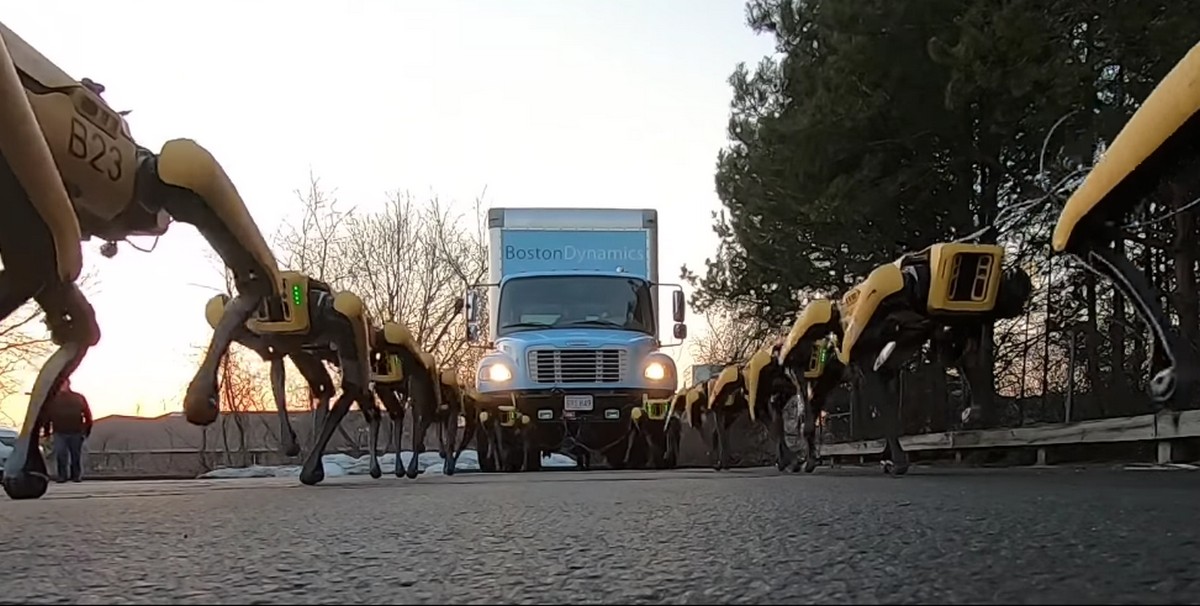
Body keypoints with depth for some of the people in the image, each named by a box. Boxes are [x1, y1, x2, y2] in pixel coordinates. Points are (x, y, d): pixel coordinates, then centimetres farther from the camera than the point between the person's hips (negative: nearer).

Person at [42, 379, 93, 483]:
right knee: (60, 455, -4)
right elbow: (47, 416, 9)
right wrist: (47, 432, 5)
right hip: (59, 433, 0)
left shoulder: (79, 398, 7)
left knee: (76, 455, 3)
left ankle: (77, 475, 12)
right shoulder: (53, 399, 8)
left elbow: (87, 414, 6)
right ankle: (62, 475, 5)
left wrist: (87, 429, 1)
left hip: (76, 433, 0)